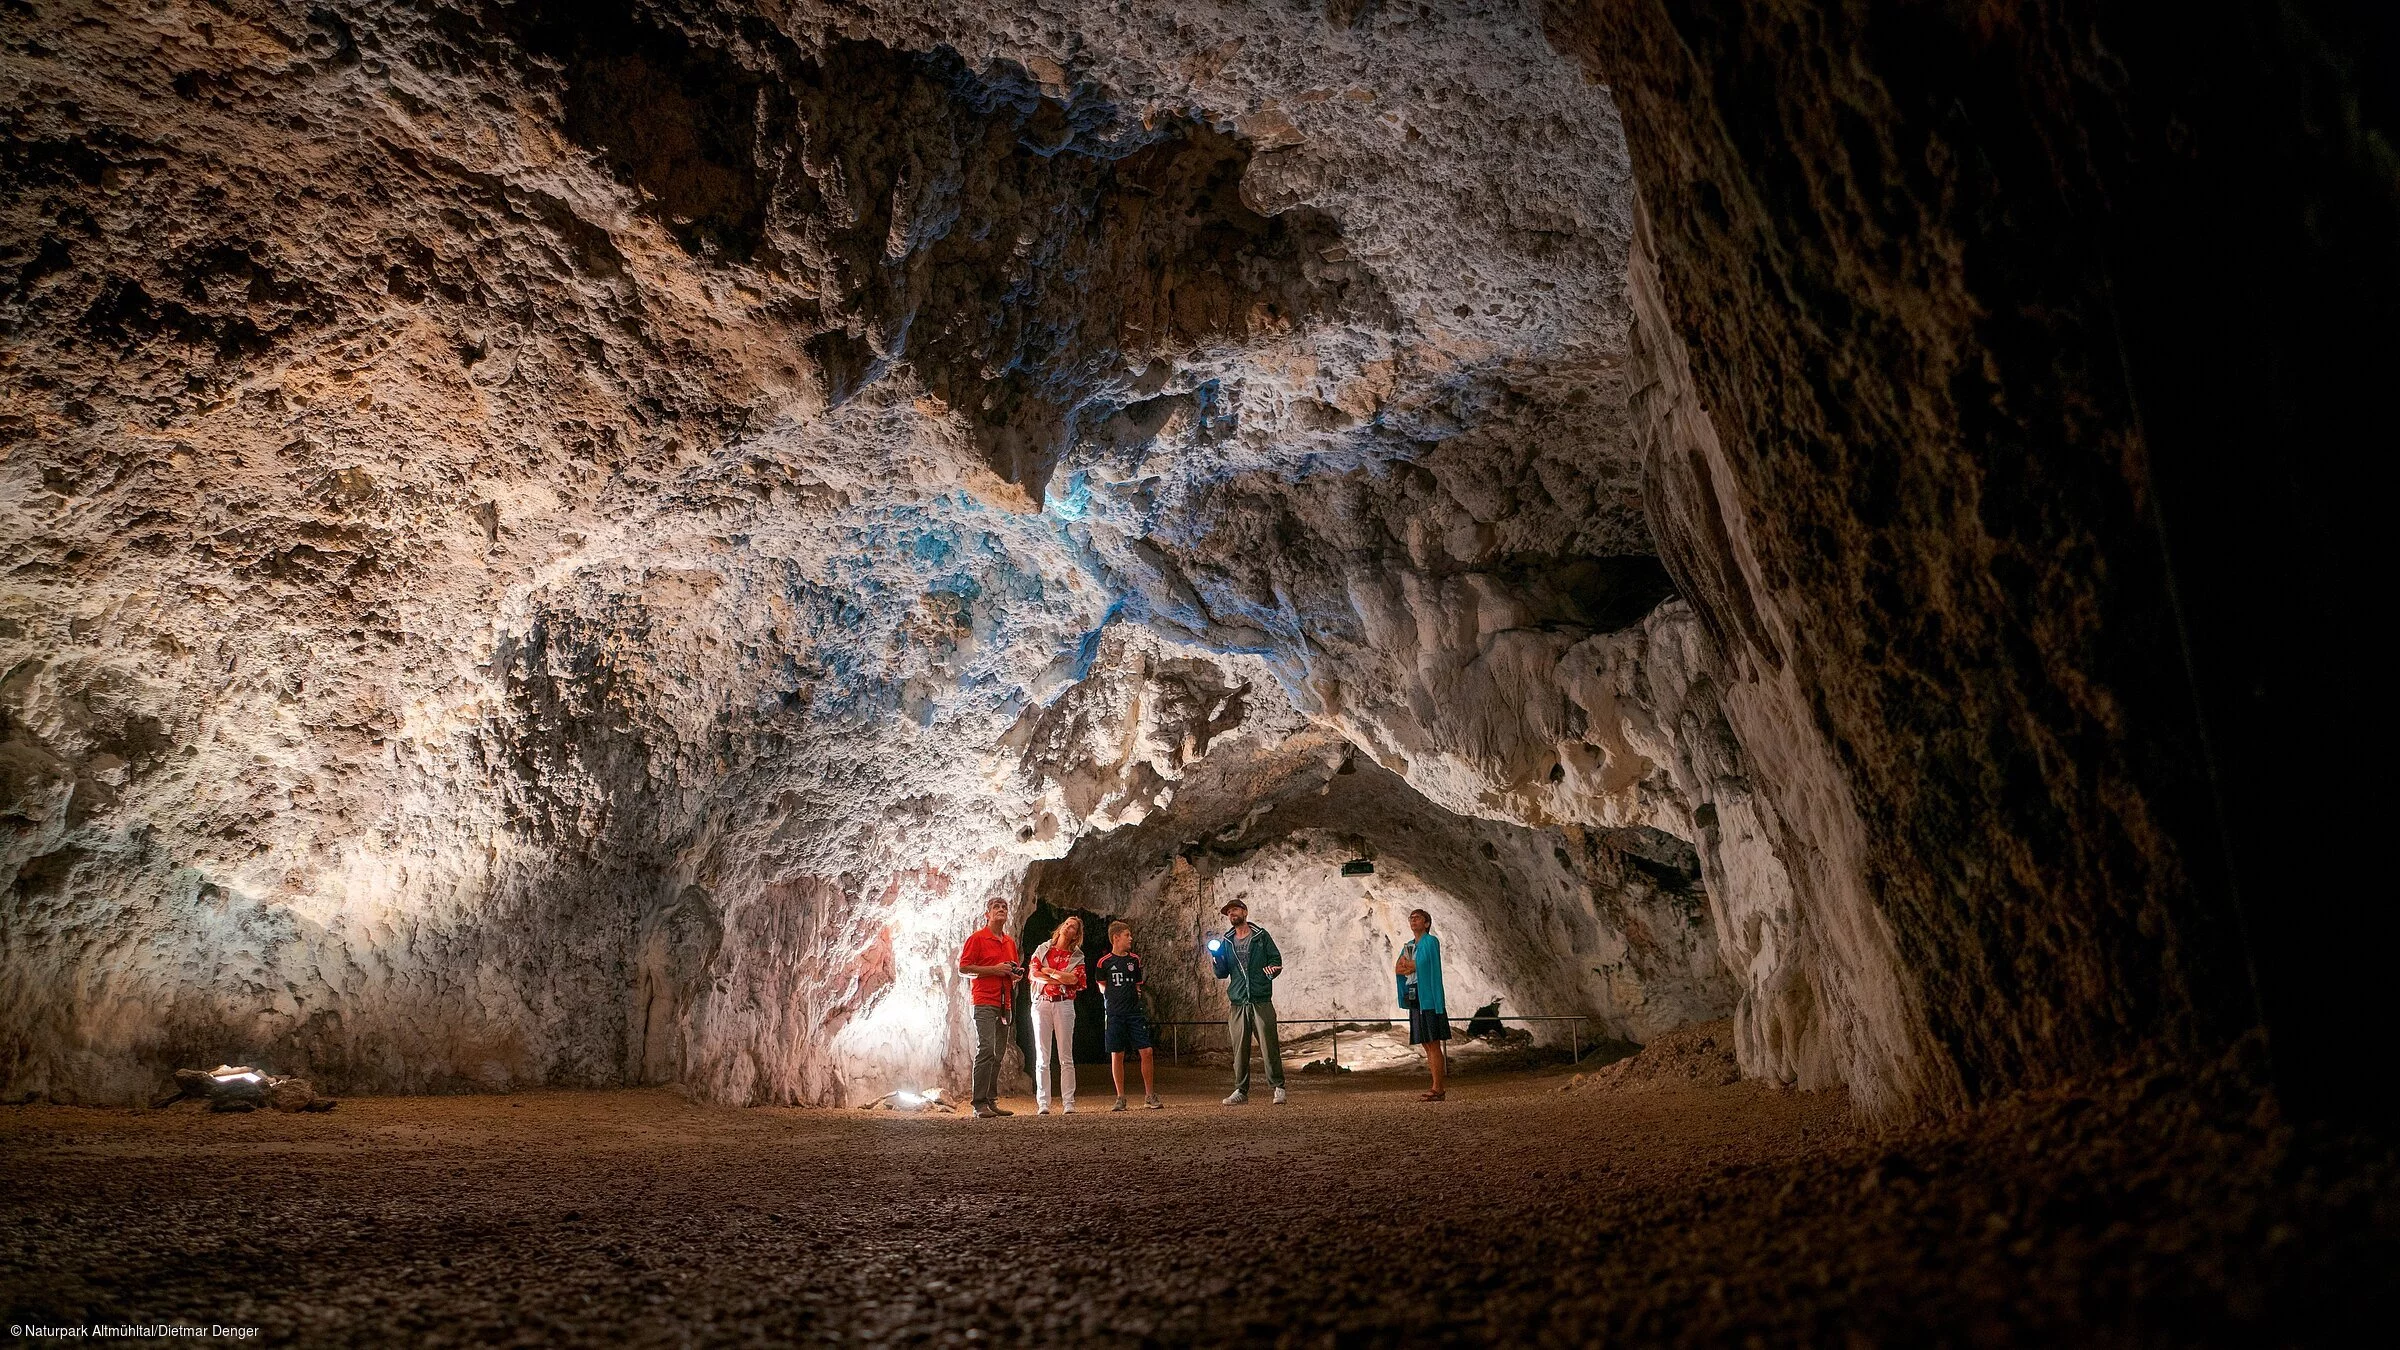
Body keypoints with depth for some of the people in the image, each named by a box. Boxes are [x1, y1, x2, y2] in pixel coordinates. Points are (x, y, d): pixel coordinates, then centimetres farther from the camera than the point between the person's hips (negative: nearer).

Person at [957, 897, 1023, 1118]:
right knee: (986, 1049, -16)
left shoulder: (1010, 942, 20)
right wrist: (994, 969, -13)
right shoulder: (977, 938, -1)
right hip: (985, 1002, -7)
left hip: (1004, 1004, 7)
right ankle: (980, 1103, -14)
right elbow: (963, 967, -6)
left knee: (998, 1054, 7)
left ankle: (992, 1100, 12)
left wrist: (1015, 974, 8)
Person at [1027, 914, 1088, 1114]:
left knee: (1066, 1058, -2)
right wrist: (1062, 979, -8)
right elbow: (1033, 974, -2)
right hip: (1042, 1003, 0)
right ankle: (1042, 1104, 1)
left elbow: (1073, 979, -7)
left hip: (1064, 1005, 0)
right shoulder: (1043, 949, 11)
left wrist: (1048, 971, -3)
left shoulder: (1077, 956, 10)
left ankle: (1068, 1103, -1)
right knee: (1042, 1058, 0)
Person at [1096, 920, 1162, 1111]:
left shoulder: (1135, 960, 8)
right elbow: (1102, 987, 12)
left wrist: (1134, 998, 6)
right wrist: (1114, 999, 5)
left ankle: (1150, 1097, 5)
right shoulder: (1105, 962, -1)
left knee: (1146, 1051, -5)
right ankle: (1120, 1099, 11)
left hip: (1134, 1012, 2)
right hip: (1115, 1014, -2)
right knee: (1117, 1056, 1)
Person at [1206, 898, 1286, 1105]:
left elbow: (1276, 959, 6)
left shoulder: (1261, 936, 6)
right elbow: (1222, 974, 13)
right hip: (1238, 1002, 3)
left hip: (1261, 1001, -3)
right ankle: (1241, 1091, 9)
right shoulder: (1225, 942, 15)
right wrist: (1216, 960, -7)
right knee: (1239, 1049, 2)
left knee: (1270, 1045, -6)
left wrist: (1273, 969, -16)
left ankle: (1278, 1088, 3)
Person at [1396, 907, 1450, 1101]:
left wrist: (1407, 966, 0)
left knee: (1433, 1044, -9)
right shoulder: (1408, 945, 19)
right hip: (1415, 998, 8)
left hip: (1428, 996, -8)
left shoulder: (1431, 941, -4)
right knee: (1427, 1045, 9)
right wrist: (1409, 966, -10)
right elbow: (1397, 969, 9)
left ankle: (1437, 1090, -8)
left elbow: (1421, 964, -15)